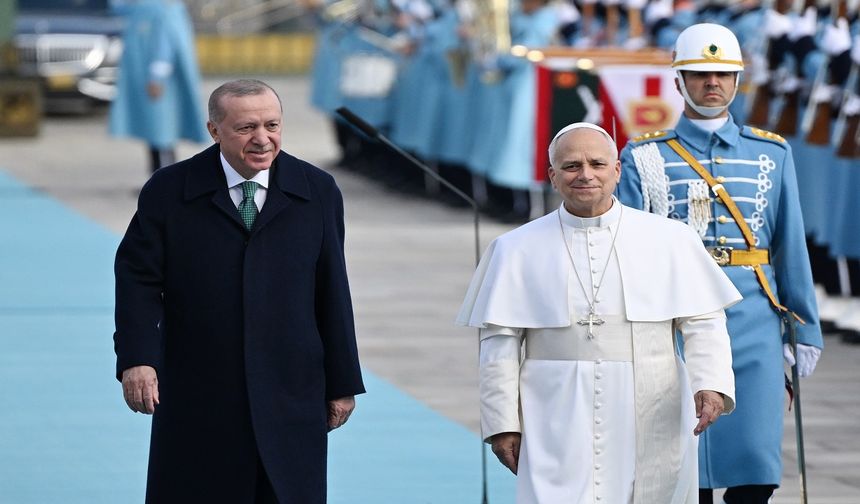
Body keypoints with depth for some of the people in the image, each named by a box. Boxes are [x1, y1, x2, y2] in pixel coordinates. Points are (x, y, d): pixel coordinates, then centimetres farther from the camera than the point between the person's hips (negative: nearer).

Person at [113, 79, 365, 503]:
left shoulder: (317, 192, 5)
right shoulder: (169, 192, 1)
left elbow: (333, 292, 6)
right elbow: (139, 279, -3)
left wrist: (343, 383, 6)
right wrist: (137, 358, -18)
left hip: (289, 400, 1)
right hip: (197, 401, -1)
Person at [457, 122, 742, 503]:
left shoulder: (669, 240, 5)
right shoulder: (518, 250, 5)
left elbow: (702, 322, 3)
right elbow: (499, 344, 5)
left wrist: (711, 384, -13)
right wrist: (502, 423, -1)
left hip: (650, 423, 1)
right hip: (558, 427, -1)